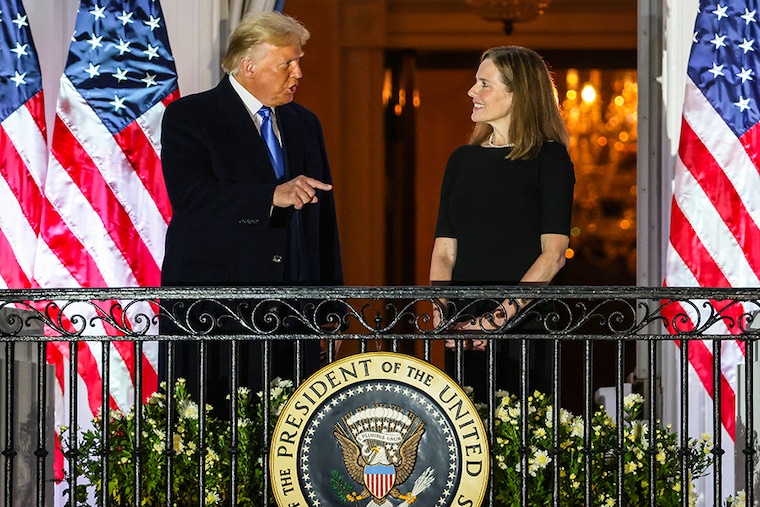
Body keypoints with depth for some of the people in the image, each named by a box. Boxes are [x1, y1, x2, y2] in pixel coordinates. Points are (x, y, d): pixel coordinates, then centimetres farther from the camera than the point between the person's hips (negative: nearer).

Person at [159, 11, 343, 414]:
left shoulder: (304, 124, 20)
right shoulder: (189, 117, 0)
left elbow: (323, 218, 23)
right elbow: (190, 195, -16)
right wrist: (273, 196, -26)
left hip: (292, 312, 5)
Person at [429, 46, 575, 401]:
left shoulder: (548, 158, -1)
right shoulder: (463, 160, 15)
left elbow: (554, 252, -10)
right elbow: (444, 251, 12)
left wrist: (499, 317, -17)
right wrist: (441, 316, -6)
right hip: (465, 329, 5)